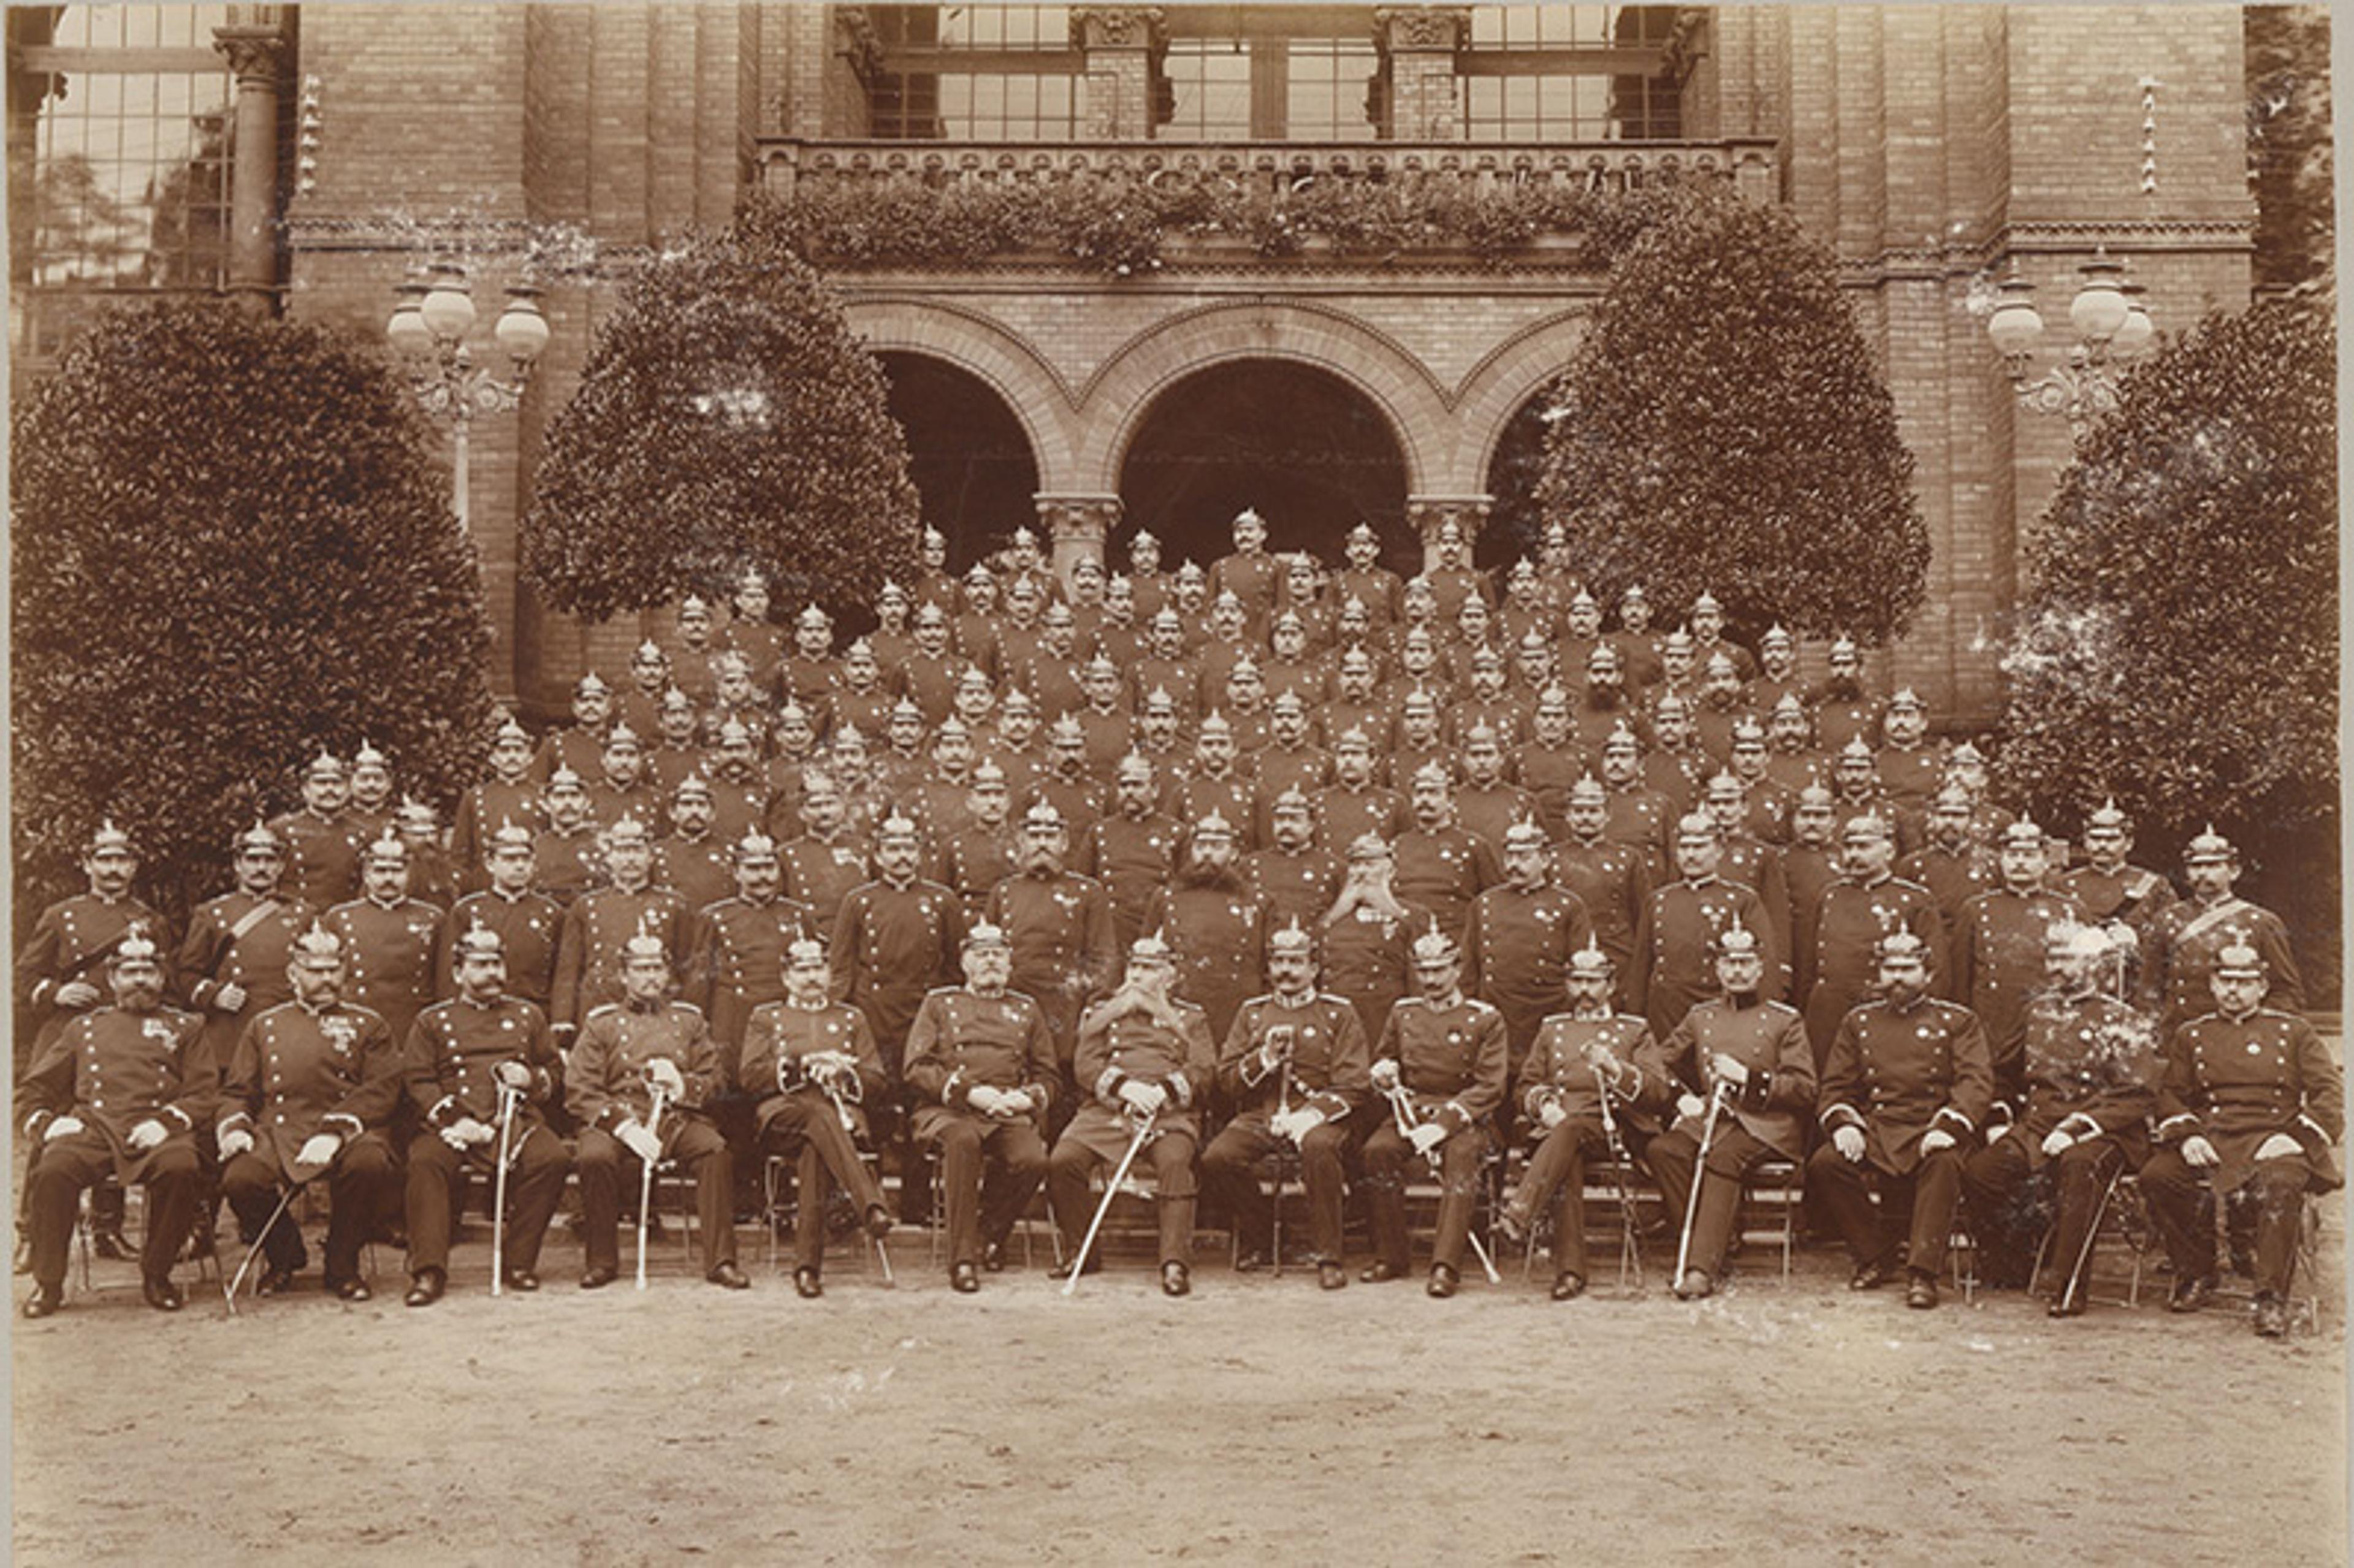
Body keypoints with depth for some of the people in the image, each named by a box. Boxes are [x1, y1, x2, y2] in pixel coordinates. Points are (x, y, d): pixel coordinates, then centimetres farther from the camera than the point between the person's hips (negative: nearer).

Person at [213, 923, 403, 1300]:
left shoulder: (368, 1025, 13)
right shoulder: (264, 1025, 20)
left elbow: (381, 1089, 0)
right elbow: (236, 1091, 17)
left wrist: (335, 1132, -17)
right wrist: (233, 1127, -7)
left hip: (346, 1131, -1)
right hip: (277, 1133, 2)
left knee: (368, 1163, -36)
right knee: (239, 1178, -29)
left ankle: (342, 1266, -9)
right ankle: (284, 1258, 5)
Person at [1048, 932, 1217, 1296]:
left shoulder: (1191, 1018, 21)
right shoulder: (1102, 1013, 24)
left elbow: (1203, 1070, 6)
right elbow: (1086, 1064, 9)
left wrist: (1164, 1091, -14)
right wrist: (1124, 1087, -11)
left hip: (1170, 1113, -2)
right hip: (1107, 1110, 2)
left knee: (1175, 1162, -35)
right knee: (1062, 1161, -24)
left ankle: (1175, 1262, -38)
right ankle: (1079, 1251, -7)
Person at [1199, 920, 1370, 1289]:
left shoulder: (1338, 1013, 8)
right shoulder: (1252, 1012, 17)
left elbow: (1355, 1085, -1)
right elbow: (1226, 1080, 10)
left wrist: (1312, 1114, -16)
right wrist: (1265, 1058, -8)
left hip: (1315, 1117, -3)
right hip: (1259, 1118, 3)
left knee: (1319, 1147, -38)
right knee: (1216, 1159, -26)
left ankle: (1328, 1257, -27)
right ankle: (1260, 1234, 2)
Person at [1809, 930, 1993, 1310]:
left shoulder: (1957, 1020, 9)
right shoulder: (1858, 1022, 17)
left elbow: (1977, 1083, -4)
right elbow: (1836, 1086, 13)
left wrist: (1948, 1127, -22)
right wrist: (1844, 1125, -9)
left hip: (1932, 1129, -3)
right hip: (1875, 1131, 3)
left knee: (1943, 1163, -37)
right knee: (1823, 1165, -23)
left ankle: (1923, 1272, -32)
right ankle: (1876, 1255, -6)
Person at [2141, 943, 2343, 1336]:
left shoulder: (2294, 1032, 12)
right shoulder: (2190, 1036, 18)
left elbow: (2330, 1093, 5)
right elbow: (2171, 1094, 13)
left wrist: (2296, 1137, -13)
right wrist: (2185, 1137, -9)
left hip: (2273, 1138, -2)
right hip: (2210, 1141, 2)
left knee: (2282, 1183, -37)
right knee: (2156, 1176, -26)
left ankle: (2272, 1298, -28)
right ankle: (2197, 1276, -5)